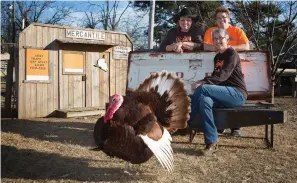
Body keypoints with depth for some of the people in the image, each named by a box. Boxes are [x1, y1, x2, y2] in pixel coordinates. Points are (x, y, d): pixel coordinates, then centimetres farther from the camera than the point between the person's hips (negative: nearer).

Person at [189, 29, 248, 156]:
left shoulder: (232, 53, -7)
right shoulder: (217, 57, 18)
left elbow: (223, 75, -20)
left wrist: (203, 83, -31)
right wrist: (203, 82, -4)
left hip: (237, 94, -7)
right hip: (225, 93, 7)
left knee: (202, 89, -28)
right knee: (204, 100, -27)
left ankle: (185, 123, -16)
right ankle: (211, 143, -28)